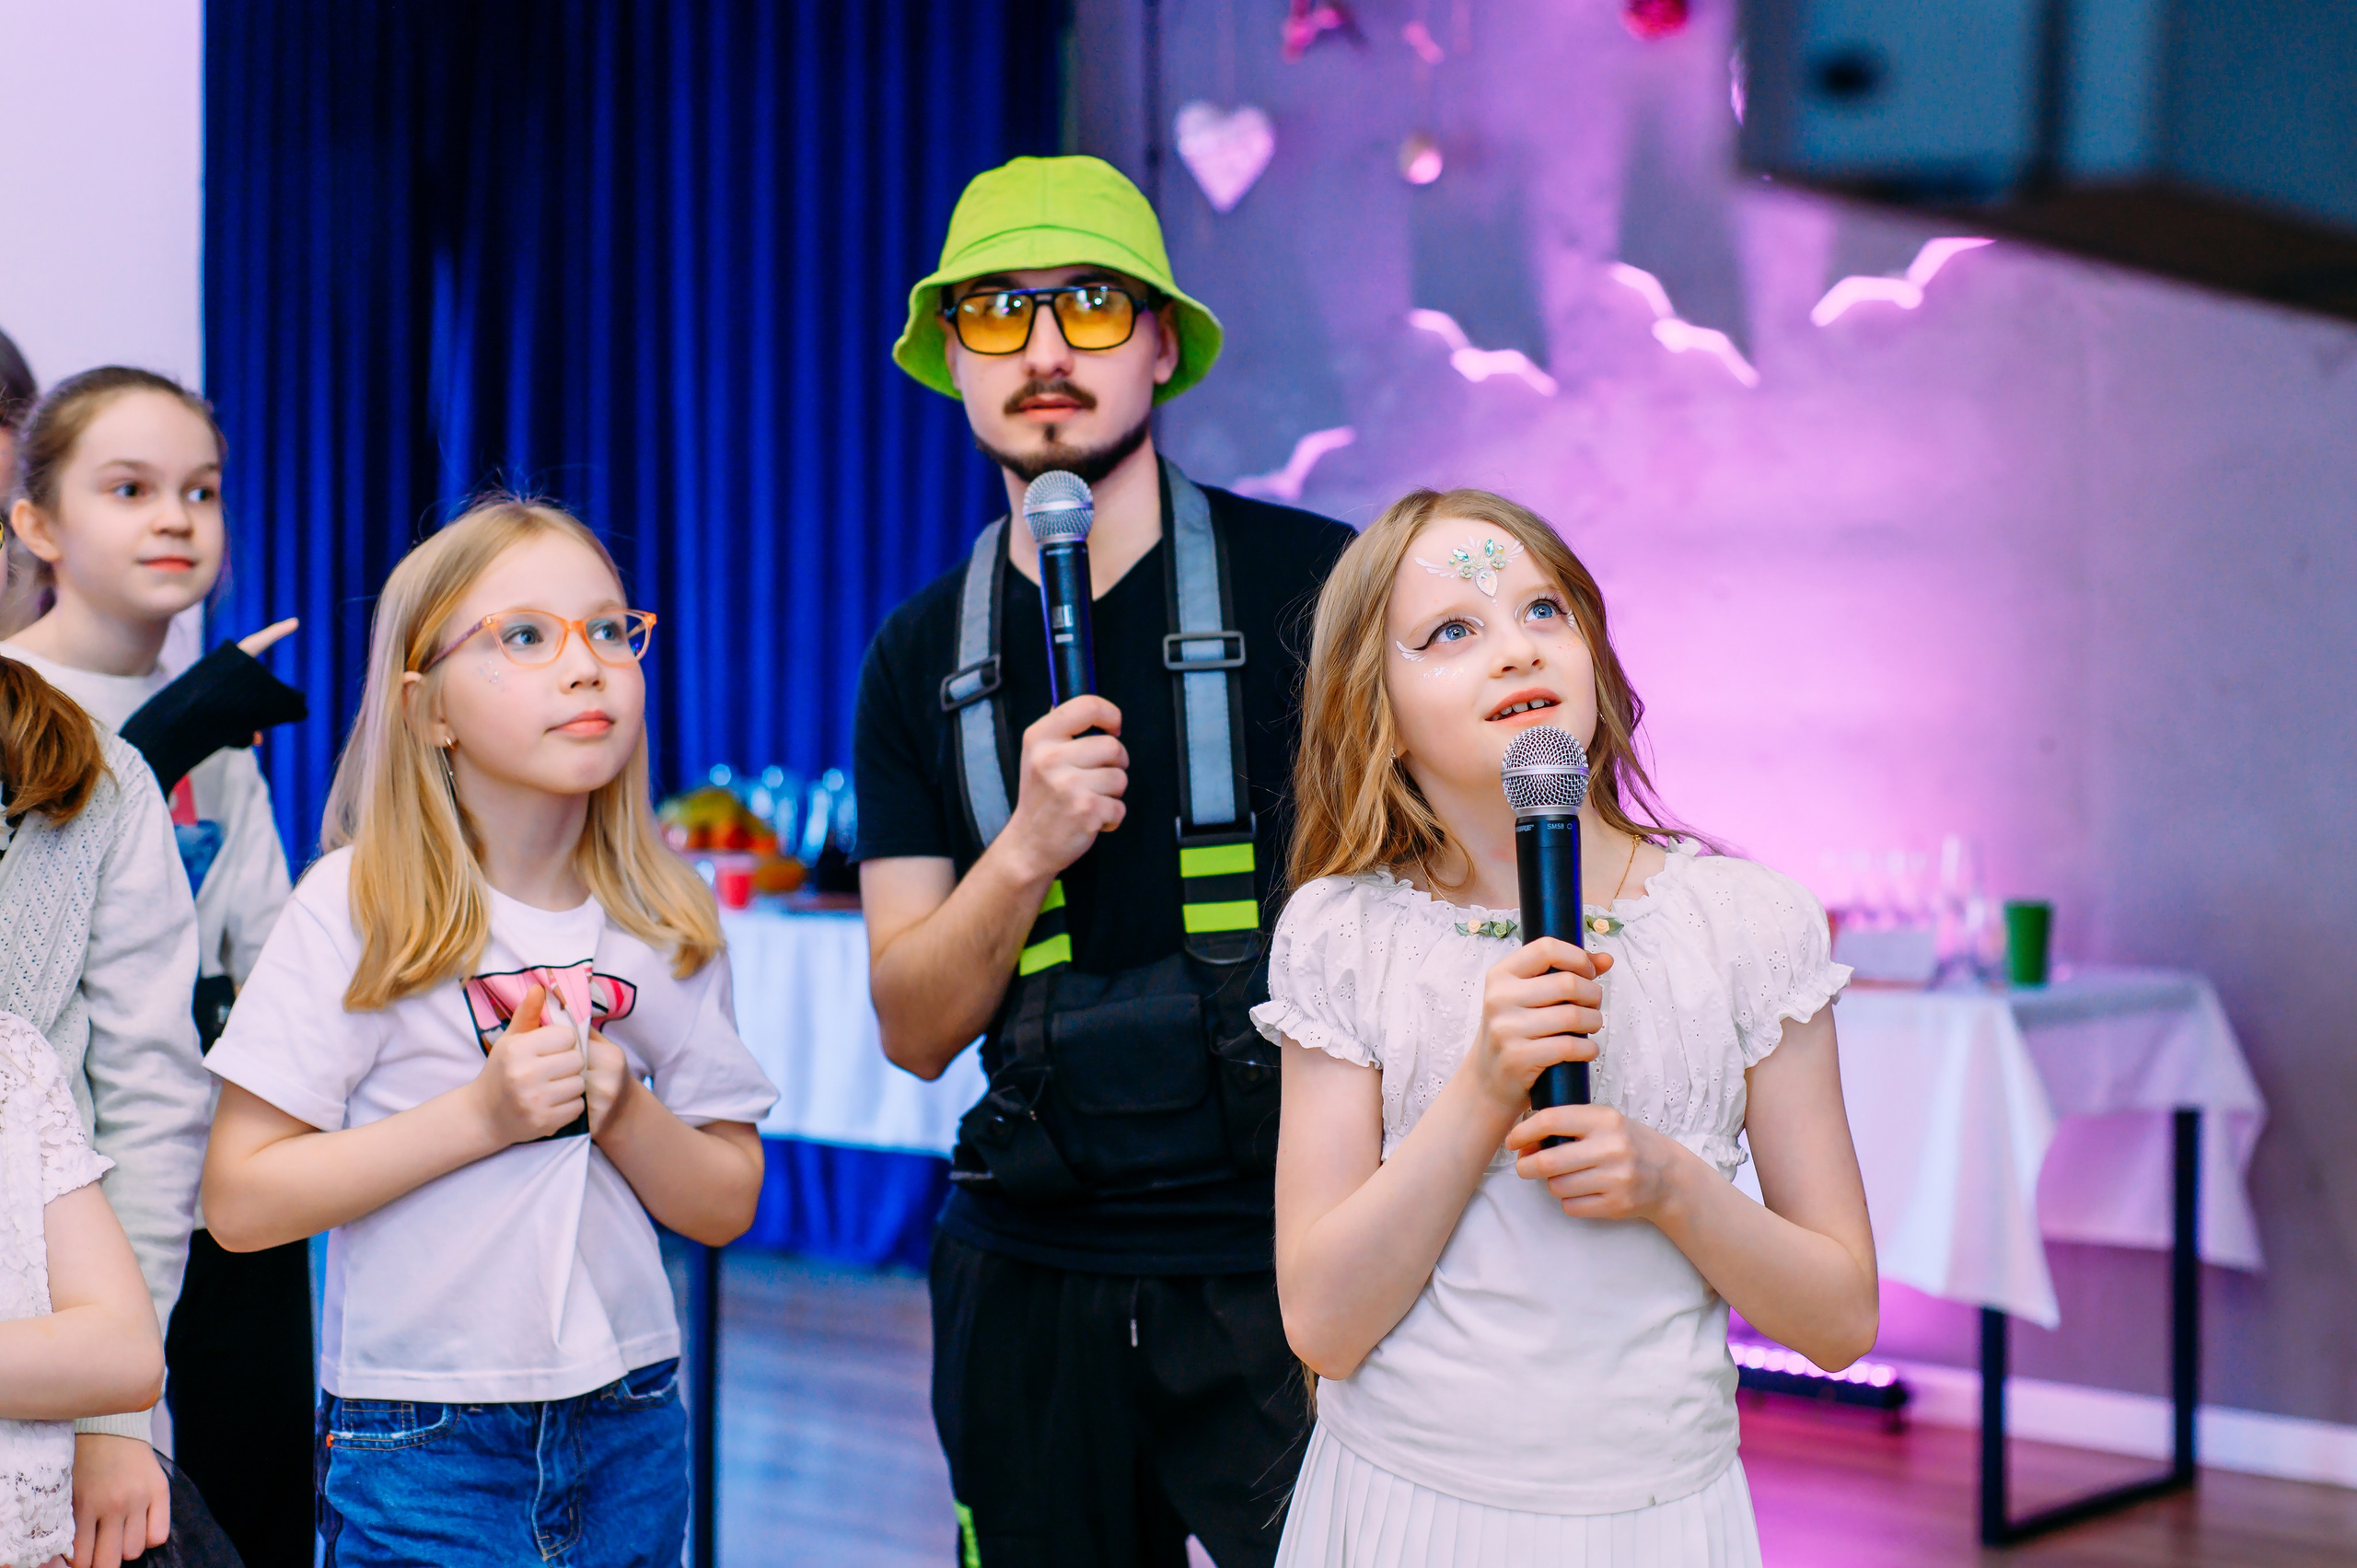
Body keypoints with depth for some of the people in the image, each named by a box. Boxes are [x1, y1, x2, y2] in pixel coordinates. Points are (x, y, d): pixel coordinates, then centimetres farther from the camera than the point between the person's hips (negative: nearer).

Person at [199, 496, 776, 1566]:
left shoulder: (669, 919, 2)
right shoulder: (357, 906, -9)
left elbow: (726, 1206, 5)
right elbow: (241, 1203, -12)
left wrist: (621, 1109, -14)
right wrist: (481, 1115, -20)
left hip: (631, 1426, 4)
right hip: (418, 1435, -3)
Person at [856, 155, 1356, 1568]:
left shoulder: (1314, 584, -5)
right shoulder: (927, 655, 7)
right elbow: (915, 1030, 4)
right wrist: (1029, 845, -15)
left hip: (1284, 1264, -3)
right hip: (1032, 1277, 4)